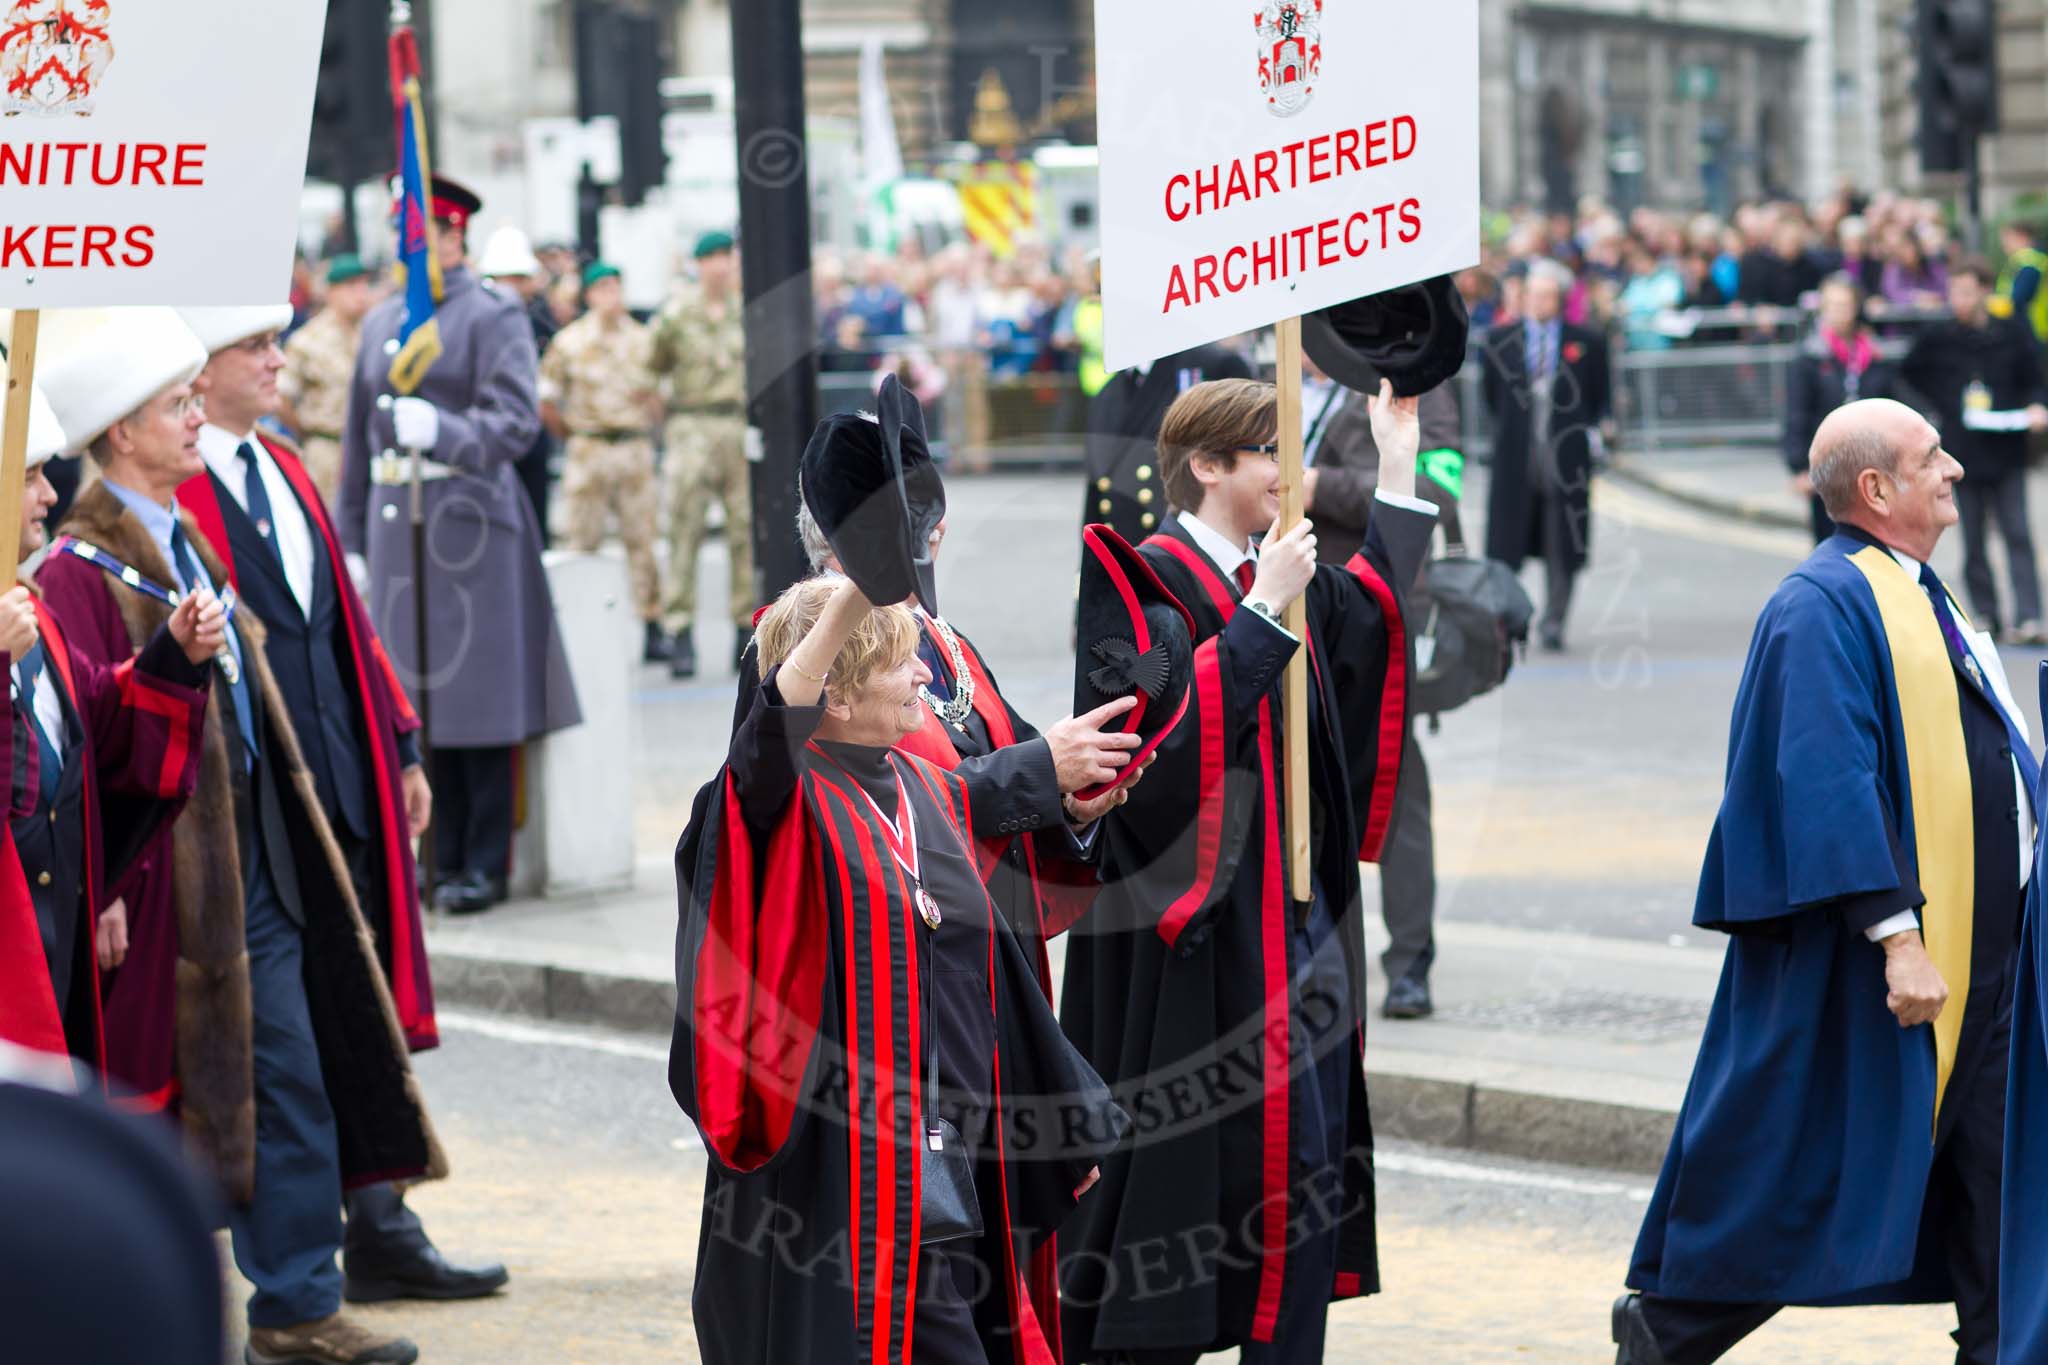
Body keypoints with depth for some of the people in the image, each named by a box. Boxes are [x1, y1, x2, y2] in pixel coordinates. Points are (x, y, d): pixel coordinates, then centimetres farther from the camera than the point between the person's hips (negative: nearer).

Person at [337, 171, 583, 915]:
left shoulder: (493, 316, -3)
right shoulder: (380, 324, 16)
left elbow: (516, 421, -15)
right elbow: (360, 435, 20)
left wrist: (442, 429, -32)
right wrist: (351, 539, 16)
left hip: (468, 520, -6)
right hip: (395, 519, 6)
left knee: (476, 702, -4)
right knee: (414, 702, 6)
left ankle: (484, 866, 2)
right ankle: (443, 856, 14)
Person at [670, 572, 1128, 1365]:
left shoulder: (933, 797, 13)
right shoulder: (793, 803, -9)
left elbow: (991, 972, 20)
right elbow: (774, 730, -35)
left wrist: (1067, 1120, 24)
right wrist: (847, 603, -51)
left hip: (947, 1164, 7)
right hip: (841, 1169, -7)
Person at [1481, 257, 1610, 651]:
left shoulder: (1586, 344, 3)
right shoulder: (1500, 341, 5)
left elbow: (1599, 398, 11)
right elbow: (1491, 394, 15)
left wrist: (1583, 430, 1)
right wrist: (1509, 428, 9)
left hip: (1565, 455, 0)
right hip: (1515, 457, 0)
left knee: (1562, 545, 2)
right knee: (1505, 545, -1)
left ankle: (1553, 622, 10)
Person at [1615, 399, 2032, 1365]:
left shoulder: (1919, 596, 16)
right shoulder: (1826, 607, -14)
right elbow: (1831, 782, -21)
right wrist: (1895, 933, -27)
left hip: (1983, 948, 9)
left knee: (1994, 1177, 7)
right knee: (1808, 1168, -1)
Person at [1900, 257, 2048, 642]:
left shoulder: (2012, 333, 0)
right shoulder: (1937, 336, 2)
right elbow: (1910, 372, 18)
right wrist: (1940, 403, 9)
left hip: (2006, 451, -1)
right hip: (1963, 450, 1)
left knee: (2017, 534, -7)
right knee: (1974, 540, 5)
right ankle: (1986, 615, 14)